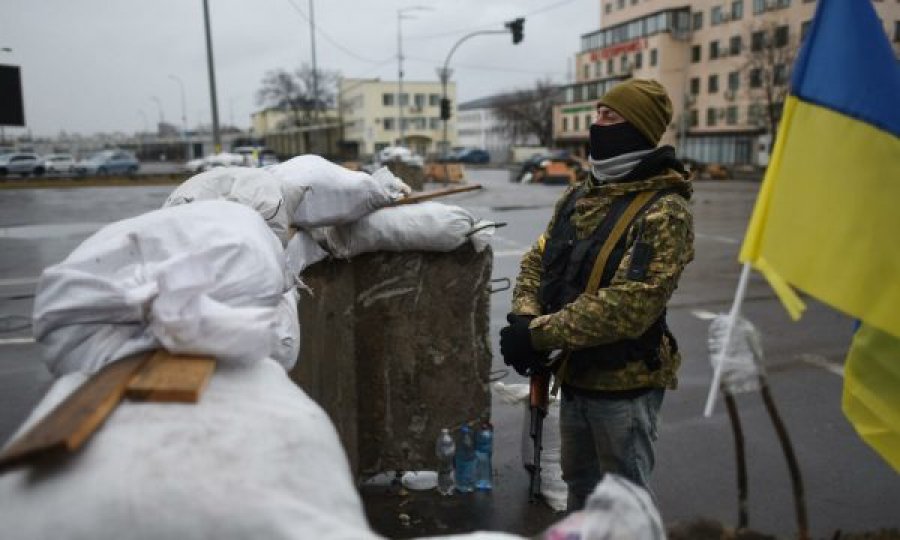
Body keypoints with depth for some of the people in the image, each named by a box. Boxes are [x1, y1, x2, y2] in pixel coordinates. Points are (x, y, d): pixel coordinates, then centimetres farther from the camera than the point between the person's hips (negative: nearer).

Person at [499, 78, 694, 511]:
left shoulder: (663, 210, -19)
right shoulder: (579, 196, 7)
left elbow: (630, 305, -28)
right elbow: (537, 262, 8)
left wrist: (539, 334, -24)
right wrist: (524, 318, -12)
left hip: (625, 383, -7)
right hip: (574, 374, 7)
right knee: (579, 482, 26)